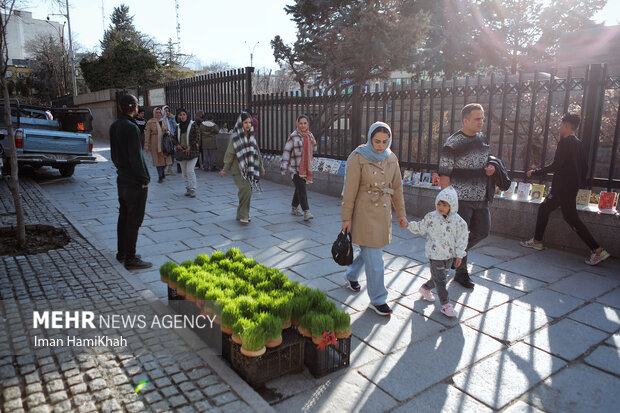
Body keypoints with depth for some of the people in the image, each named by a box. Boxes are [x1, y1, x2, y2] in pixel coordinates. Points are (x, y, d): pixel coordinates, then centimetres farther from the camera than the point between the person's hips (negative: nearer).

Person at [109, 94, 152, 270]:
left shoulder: (114, 126, 8)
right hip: (135, 182, -9)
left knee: (124, 216, 18)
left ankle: (122, 252, 29)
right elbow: (135, 157, -21)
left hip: (122, 179, 9)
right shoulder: (131, 128, -19)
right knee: (134, 220, -2)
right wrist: (144, 179, -15)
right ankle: (130, 258, 4)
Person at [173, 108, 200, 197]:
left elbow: (197, 138, -6)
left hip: (191, 151, -5)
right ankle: (188, 188, 17)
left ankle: (193, 189, -4)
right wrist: (177, 145, -2)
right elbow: (175, 138, 18)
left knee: (190, 171, -11)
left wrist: (189, 147, -12)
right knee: (184, 172, 7)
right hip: (181, 151, 5)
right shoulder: (178, 126, 11)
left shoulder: (193, 125, -3)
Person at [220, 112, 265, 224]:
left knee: (248, 191, 7)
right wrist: (225, 169, -10)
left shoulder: (251, 136, 11)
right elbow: (230, 153, -7)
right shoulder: (235, 137, -5)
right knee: (245, 190, -19)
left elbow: (257, 152, 17)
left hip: (250, 169, 6)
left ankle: (243, 214, 22)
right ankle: (242, 215, -9)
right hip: (238, 169, -6)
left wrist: (261, 168, 20)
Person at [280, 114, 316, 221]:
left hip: (305, 167, 6)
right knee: (302, 189, -14)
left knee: (299, 189, 15)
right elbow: (286, 152, -9)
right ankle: (306, 212, -15)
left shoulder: (310, 135, 7)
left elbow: (313, 147, 23)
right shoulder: (293, 136, -10)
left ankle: (294, 208, 31)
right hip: (294, 168, -6)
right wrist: (284, 168, -10)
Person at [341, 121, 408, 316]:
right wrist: (346, 218, -9)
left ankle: (351, 275, 45)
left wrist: (401, 213, 14)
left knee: (370, 249, 18)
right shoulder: (358, 158, -12)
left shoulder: (391, 158, 5)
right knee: (374, 257, -2)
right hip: (364, 211, -6)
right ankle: (378, 299, 13)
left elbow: (397, 187, 13)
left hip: (384, 211, 6)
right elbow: (350, 191, -11)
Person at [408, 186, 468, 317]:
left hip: (450, 255, 3)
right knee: (439, 279, -1)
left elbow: (461, 238, 1)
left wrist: (459, 254, 0)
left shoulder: (457, 220, -6)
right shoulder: (431, 218, -9)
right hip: (435, 254, -3)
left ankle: (425, 288, 42)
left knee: (440, 276, 17)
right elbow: (419, 228, 5)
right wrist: (408, 224, -8)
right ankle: (445, 304, 9)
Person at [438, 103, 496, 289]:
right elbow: (444, 175, -14)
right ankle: (461, 272, 18)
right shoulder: (452, 144, -13)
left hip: (481, 197, 7)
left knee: (482, 231, 13)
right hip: (461, 198, -7)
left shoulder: (481, 137, 10)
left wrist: (491, 167, 2)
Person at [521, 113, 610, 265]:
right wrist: (578, 184, 25)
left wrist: (535, 172, -12)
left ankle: (598, 250, -6)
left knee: (571, 217, -6)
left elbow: (556, 166, -21)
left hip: (563, 188, -10)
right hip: (572, 187, 10)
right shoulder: (578, 143, 13)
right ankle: (537, 241, 24)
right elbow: (584, 166, 17)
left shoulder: (565, 142, -14)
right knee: (544, 208, 17)